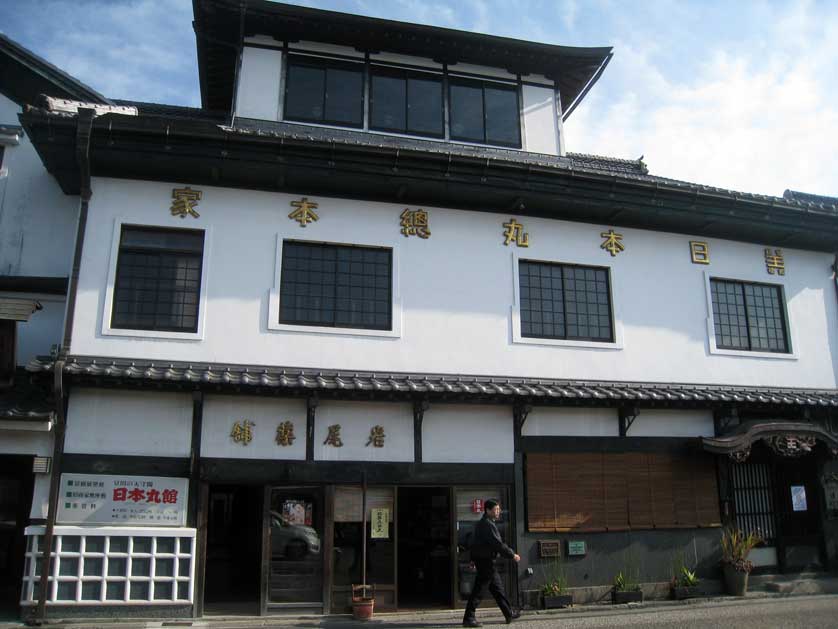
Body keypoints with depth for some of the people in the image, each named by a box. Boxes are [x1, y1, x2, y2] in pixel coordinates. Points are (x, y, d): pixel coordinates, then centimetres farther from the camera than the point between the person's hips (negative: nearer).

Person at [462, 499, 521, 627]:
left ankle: (509, 614, 24)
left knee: (497, 587, 16)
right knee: (478, 589, -7)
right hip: (485, 560, -11)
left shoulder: (483, 523, 16)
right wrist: (512, 555, -14)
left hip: (485, 560, 11)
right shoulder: (487, 524, -18)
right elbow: (497, 544, -22)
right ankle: (468, 618, -3)